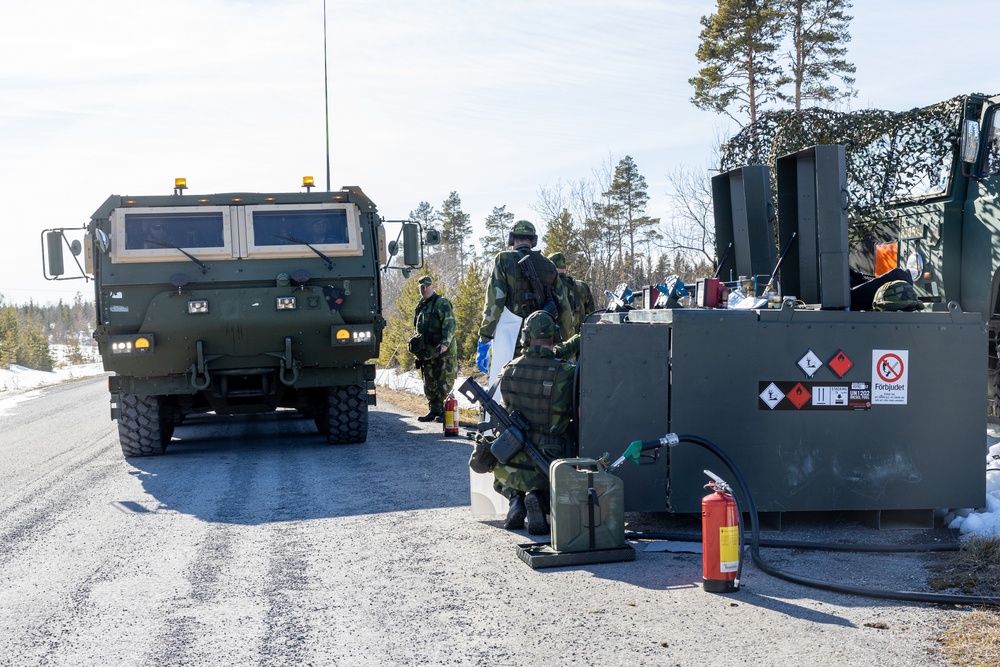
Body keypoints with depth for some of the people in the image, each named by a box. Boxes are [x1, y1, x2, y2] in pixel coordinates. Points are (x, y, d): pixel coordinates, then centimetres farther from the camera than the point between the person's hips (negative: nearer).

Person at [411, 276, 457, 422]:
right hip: (427, 352, 8)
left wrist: (445, 342, -26)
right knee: (429, 384, 9)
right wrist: (416, 347, 19)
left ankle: (445, 412, -5)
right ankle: (434, 411, 15)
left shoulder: (442, 303, -5)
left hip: (443, 351, -8)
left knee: (444, 384, -7)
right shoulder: (420, 307, 20)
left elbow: (450, 324, -15)